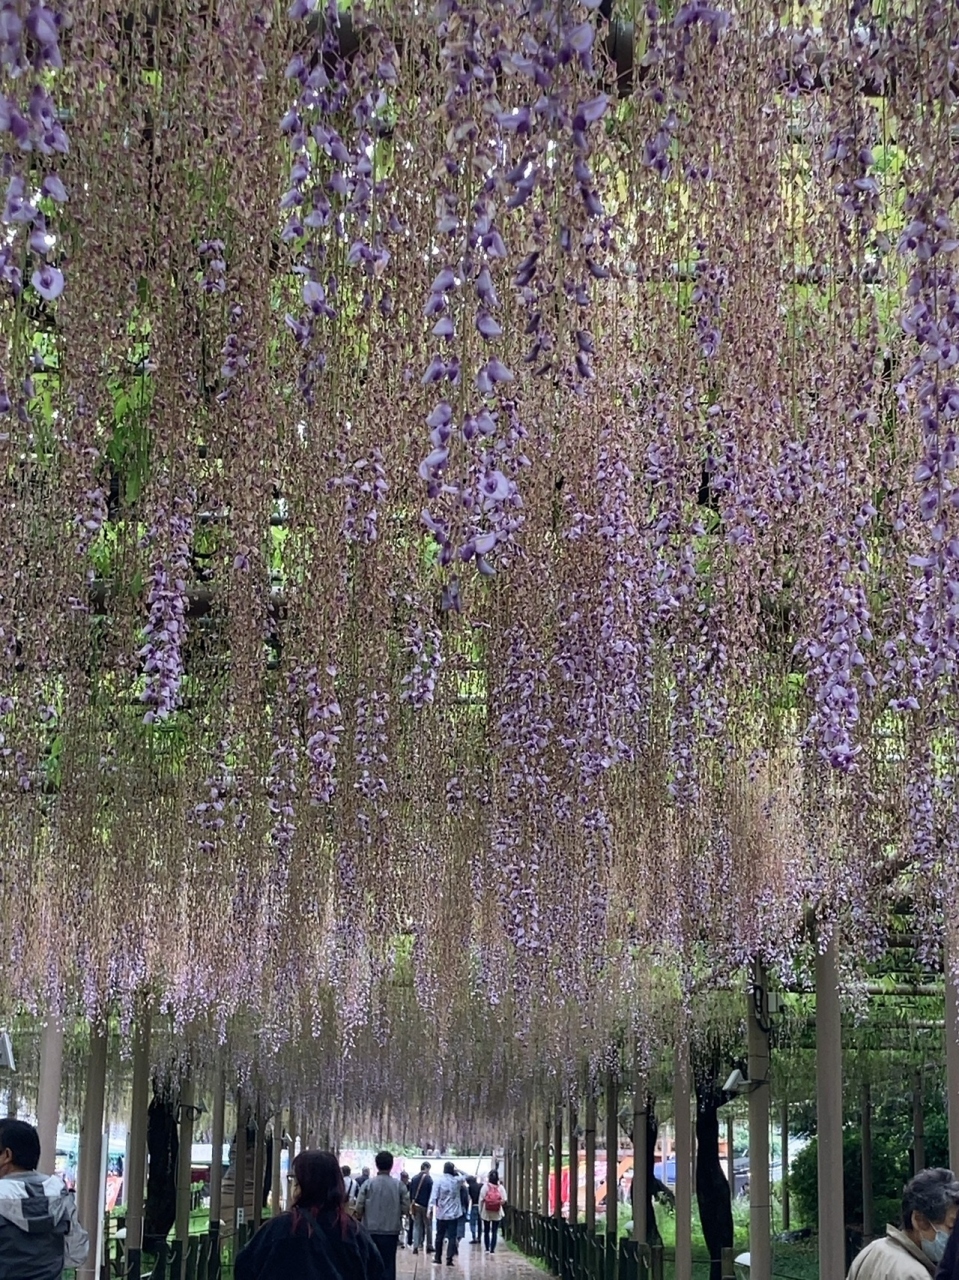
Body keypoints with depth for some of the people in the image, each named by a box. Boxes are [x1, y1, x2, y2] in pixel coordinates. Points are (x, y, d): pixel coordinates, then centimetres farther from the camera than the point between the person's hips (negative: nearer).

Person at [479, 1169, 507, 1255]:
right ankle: (492, 1249, -1)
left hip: (486, 1212, 0)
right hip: (497, 1213, 0)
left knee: (486, 1231, 13)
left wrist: (480, 1210, 2)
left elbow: (481, 1200, -8)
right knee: (494, 1232, 4)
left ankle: (487, 1248, 16)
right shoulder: (501, 1187, -6)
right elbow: (504, 1200, -8)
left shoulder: (485, 1186, -8)